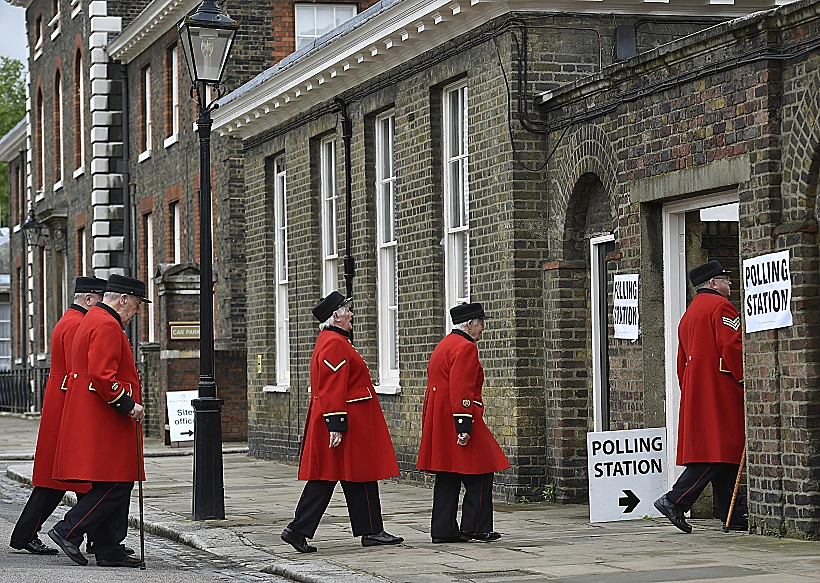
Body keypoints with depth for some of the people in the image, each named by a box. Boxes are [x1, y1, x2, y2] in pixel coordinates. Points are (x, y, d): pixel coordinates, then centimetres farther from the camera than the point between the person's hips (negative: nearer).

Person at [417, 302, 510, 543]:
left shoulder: (443, 345, 20)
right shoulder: (466, 347, -12)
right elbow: (461, 390, -21)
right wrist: (464, 426, -24)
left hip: (438, 423, 10)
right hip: (456, 419, -10)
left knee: (448, 478, 9)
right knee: (479, 474, -3)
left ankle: (444, 530, 8)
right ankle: (476, 528, -3)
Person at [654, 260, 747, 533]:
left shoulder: (688, 315, 23)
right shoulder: (721, 306, -6)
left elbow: (682, 363, 23)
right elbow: (733, 348, -17)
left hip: (694, 391, 10)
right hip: (720, 387, -10)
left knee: (721, 452, 7)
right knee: (719, 449, -11)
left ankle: (735, 516, 6)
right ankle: (676, 501, -17)